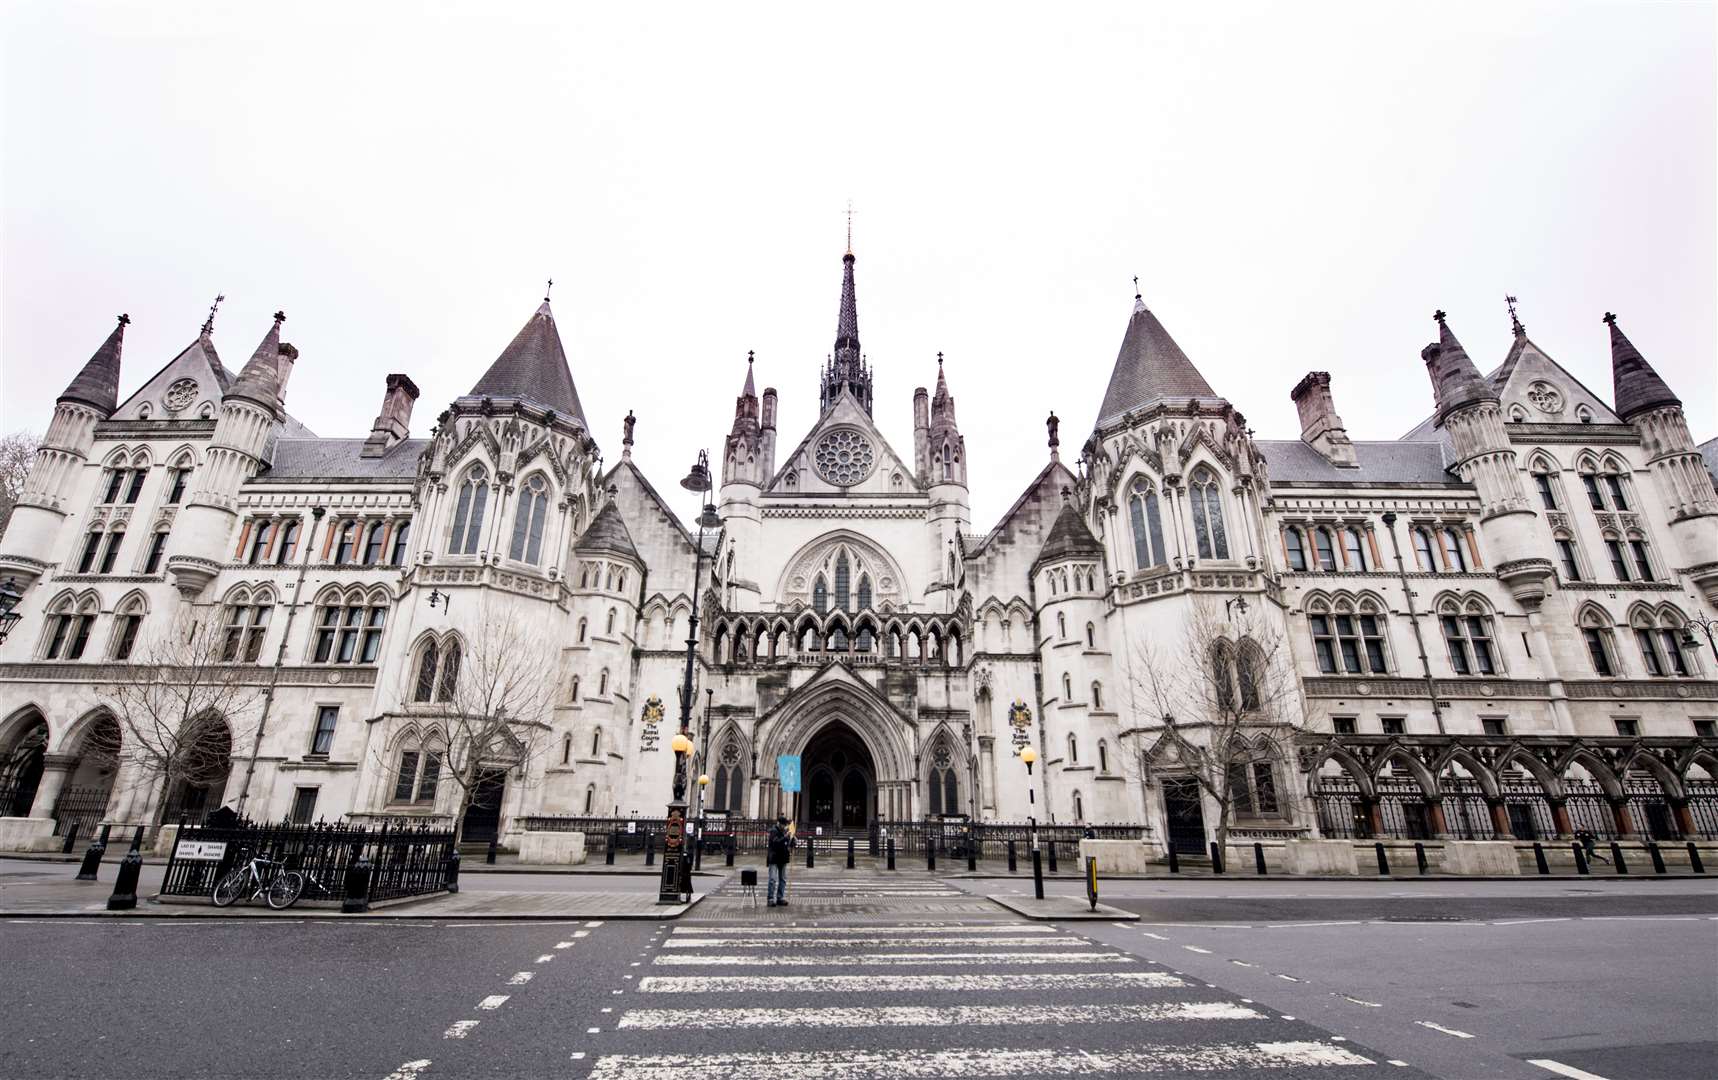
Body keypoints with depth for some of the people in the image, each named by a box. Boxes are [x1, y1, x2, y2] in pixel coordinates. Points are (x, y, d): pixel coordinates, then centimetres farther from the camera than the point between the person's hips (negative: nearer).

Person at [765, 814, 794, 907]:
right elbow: (776, 842, -25)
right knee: (773, 879, -9)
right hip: (774, 859, -7)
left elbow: (791, 843, 20)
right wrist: (785, 837, -35)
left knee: (783, 879, 10)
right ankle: (771, 899, -3)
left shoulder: (786, 831, 9)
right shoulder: (773, 831, -10)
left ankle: (780, 898, 18)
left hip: (783, 859, 7)